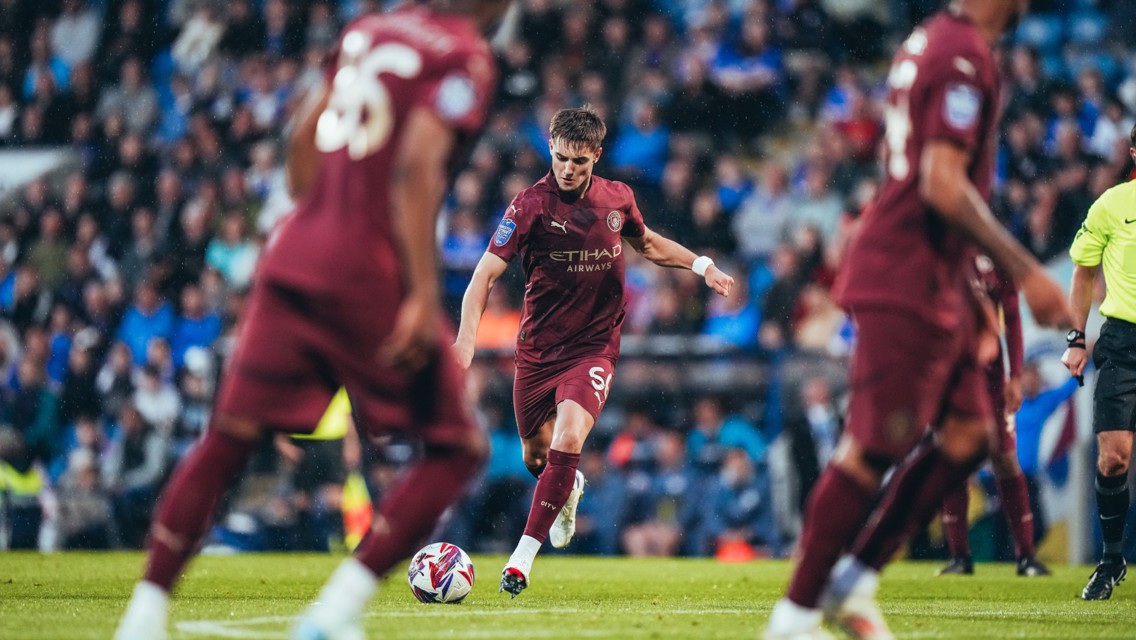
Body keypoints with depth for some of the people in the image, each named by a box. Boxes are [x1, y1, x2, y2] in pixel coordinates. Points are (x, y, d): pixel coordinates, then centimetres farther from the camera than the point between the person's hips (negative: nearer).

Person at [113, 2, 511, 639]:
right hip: (370, 279, -7)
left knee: (231, 437, 12)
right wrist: (423, 294, -22)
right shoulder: (464, 59, -7)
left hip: (296, 257, 7)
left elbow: (304, 137, 19)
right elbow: (418, 164, -19)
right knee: (457, 449, 7)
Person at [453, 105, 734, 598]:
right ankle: (569, 490, 54)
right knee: (536, 455, 14)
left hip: (594, 348, 0)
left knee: (568, 439, -24)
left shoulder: (618, 199, -2)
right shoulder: (531, 205, -15)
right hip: (538, 349, 0)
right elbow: (487, 272, -19)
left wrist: (702, 265, 8)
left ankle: (523, 557, -16)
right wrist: (467, 337, -32)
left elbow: (648, 244, 20)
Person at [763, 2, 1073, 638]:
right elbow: (943, 187, -22)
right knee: (874, 450, -6)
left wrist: (974, 296, 26)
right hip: (907, 283, -10)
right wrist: (1026, 272, -19)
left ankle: (855, 579, 16)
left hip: (939, 287, 10)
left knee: (968, 435, 11)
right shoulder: (965, 55, -15)